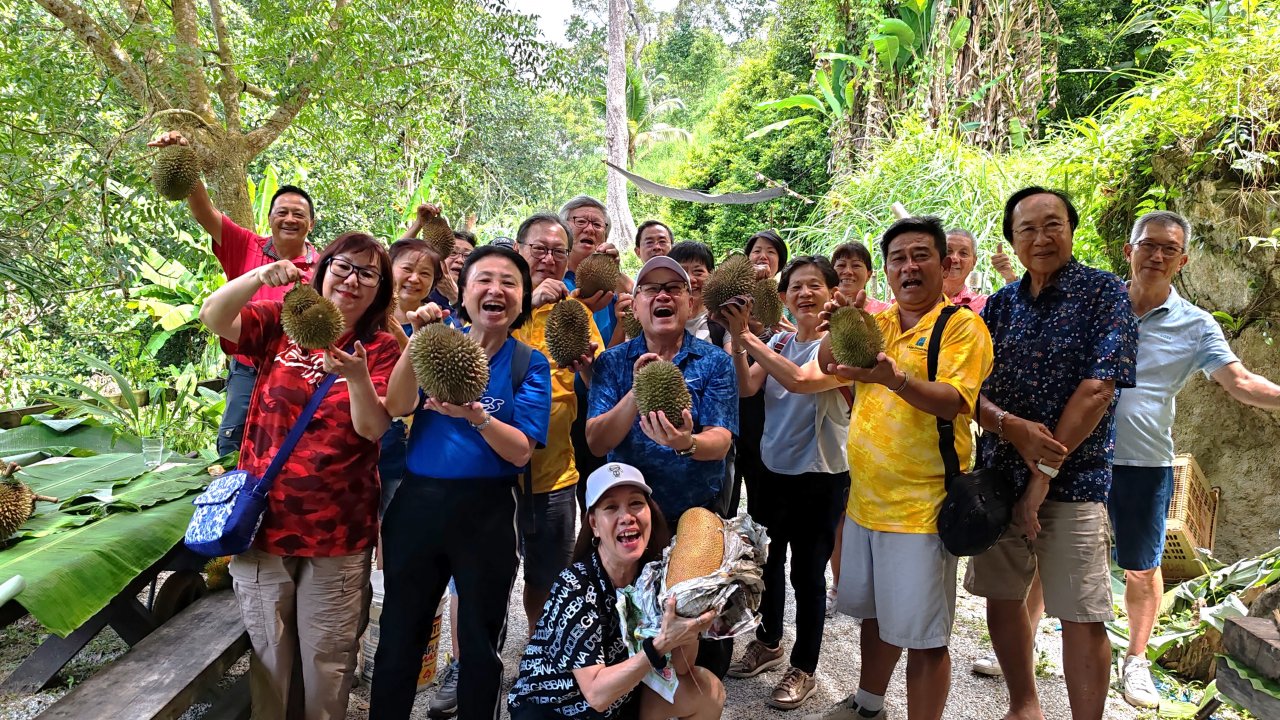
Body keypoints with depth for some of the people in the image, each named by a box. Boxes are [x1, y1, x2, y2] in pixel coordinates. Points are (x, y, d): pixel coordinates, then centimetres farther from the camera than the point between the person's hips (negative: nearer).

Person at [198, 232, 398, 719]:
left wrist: (357, 379, -31)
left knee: (327, 660, 10)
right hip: (264, 519, 1)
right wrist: (260, 276, -30)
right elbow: (213, 317, -15)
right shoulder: (281, 323, 1)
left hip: (338, 533, -1)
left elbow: (374, 430, -13)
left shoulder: (381, 349, -2)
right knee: (267, 654, 16)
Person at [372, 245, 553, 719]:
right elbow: (397, 407, -11)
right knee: (399, 632, 14)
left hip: (488, 513, -1)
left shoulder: (530, 364, -3)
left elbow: (520, 451, -11)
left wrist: (475, 415, -28)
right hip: (417, 502, 2)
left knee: (480, 642, 13)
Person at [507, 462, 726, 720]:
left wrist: (689, 627, -28)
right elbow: (596, 693, -30)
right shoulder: (574, 588, -27)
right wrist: (661, 643, -40)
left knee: (708, 690, -11)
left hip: (621, 696, 5)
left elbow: (680, 668, -10)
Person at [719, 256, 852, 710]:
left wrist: (749, 338, -28)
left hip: (820, 475, -6)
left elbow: (800, 380, -31)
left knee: (807, 571, 4)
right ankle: (769, 642, 41)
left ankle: (804, 669, 23)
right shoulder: (777, 342, 4)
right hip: (773, 468, 6)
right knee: (768, 560, 19)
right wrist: (738, 341, -21)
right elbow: (747, 388, -8)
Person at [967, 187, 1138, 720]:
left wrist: (1043, 475, -16)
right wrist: (1012, 427, -18)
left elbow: (1096, 390, -14)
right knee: (1001, 598, 13)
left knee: (1081, 617, 1)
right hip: (998, 475, 5)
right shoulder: (1000, 304, 8)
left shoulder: (1106, 294, -5)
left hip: (1073, 480, -4)